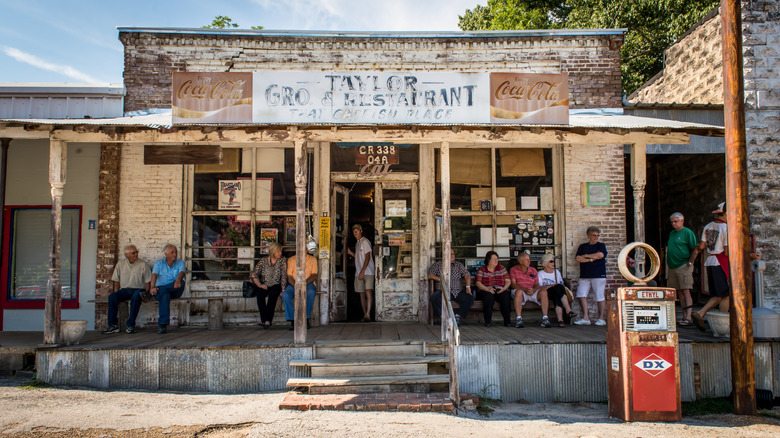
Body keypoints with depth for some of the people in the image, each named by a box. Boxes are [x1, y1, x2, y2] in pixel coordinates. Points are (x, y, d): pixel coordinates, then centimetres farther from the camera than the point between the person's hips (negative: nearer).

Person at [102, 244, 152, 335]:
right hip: (124, 289, 3)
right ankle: (113, 325, -25)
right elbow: (116, 281, 15)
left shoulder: (143, 264, 4)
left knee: (136, 297, -38)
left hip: (138, 289, -3)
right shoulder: (120, 264, 13)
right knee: (112, 297, -27)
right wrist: (116, 293, 0)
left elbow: (147, 281, 2)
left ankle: (131, 325, -33)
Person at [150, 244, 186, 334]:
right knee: (165, 296, -37)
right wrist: (153, 287, -30)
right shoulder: (159, 263, 10)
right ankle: (163, 324, -41)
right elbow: (154, 275, -8)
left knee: (181, 282, -34)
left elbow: (182, 273, -12)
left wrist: (178, 280, -38)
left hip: (175, 290, 1)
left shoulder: (180, 262, 10)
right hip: (161, 288, -1)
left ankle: (153, 293, -39)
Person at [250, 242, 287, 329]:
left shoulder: (282, 261, 5)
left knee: (273, 294, -35)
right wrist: (259, 284, -11)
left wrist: (282, 289, -10)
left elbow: (284, 276, 0)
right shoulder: (263, 261, 5)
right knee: (260, 295, -33)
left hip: (275, 285, -1)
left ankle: (268, 320, -34)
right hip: (264, 285, 1)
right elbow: (253, 274, 3)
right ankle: (264, 320, -31)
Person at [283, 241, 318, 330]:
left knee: (310, 293, -37)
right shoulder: (291, 260, 13)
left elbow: (314, 275, 1)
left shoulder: (312, 259, 13)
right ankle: (292, 320, -27)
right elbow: (289, 276, 3)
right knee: (285, 295, -32)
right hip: (293, 284, 1)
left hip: (308, 283, -1)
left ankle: (305, 319, -27)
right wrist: (295, 286, -18)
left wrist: (304, 283, -18)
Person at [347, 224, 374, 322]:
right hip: (359, 273, 8)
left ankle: (368, 314, -23)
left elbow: (367, 257, -12)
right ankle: (365, 315, 10)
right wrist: (350, 252, 13)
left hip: (368, 272, -8)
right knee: (362, 294, 6)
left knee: (368, 292, -17)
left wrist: (362, 271, -17)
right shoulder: (357, 243, 20)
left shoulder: (365, 241, -5)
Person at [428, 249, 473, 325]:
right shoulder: (437, 264, 16)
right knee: (434, 298, -34)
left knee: (470, 297, -27)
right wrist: (440, 279, -6)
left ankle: (458, 316, -17)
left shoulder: (459, 265, 21)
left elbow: (467, 275, 8)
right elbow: (429, 275, 6)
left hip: (458, 291, 2)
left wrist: (468, 287, -9)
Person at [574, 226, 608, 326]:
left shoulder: (601, 245, 9)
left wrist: (586, 256, -1)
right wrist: (591, 259, -7)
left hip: (599, 275, -3)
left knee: (600, 297, -3)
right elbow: (578, 258, 3)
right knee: (581, 295, -8)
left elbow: (600, 255, -11)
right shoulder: (582, 246, 16)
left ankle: (601, 318, 6)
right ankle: (585, 318, -6)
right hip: (584, 276, 3)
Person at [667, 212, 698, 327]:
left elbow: (695, 250, -9)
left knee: (685, 292, -9)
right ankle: (684, 317, 12)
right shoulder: (672, 233, 17)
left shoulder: (687, 232, -6)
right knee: (679, 293, 8)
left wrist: (689, 263, -12)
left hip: (683, 267, -8)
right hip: (672, 268, 8)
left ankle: (688, 318, -9)